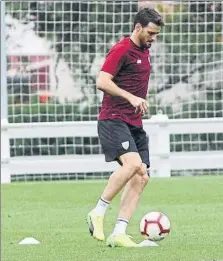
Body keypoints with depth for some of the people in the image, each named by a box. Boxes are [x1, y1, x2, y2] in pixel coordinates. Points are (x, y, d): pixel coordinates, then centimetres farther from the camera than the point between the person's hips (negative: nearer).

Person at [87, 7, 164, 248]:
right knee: (132, 163, -27)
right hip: (113, 119, -9)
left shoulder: (144, 52, 19)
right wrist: (131, 97, -25)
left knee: (141, 176, -3)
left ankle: (119, 233, -3)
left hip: (134, 124, 9)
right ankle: (98, 213, -13)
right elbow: (102, 82, -19)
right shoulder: (122, 50, -9)